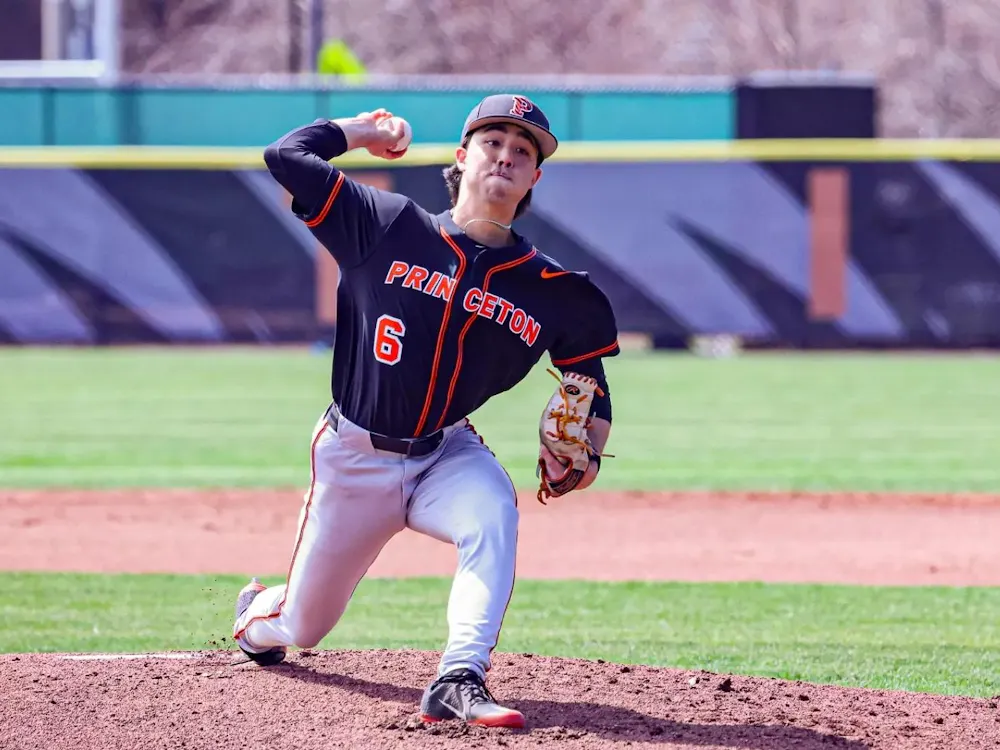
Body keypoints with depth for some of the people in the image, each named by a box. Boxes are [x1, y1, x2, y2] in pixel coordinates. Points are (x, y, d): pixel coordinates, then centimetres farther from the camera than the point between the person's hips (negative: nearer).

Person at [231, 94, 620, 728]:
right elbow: (287, 156, -12)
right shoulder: (389, 227, -9)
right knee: (302, 628, 10)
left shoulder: (550, 291, -4)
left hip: (447, 455, 1)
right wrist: (362, 130, 2)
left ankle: (459, 682, -39)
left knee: (493, 511, -36)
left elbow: (589, 378, 9)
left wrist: (585, 457, -8)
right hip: (353, 457, -1)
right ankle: (257, 615, 50)